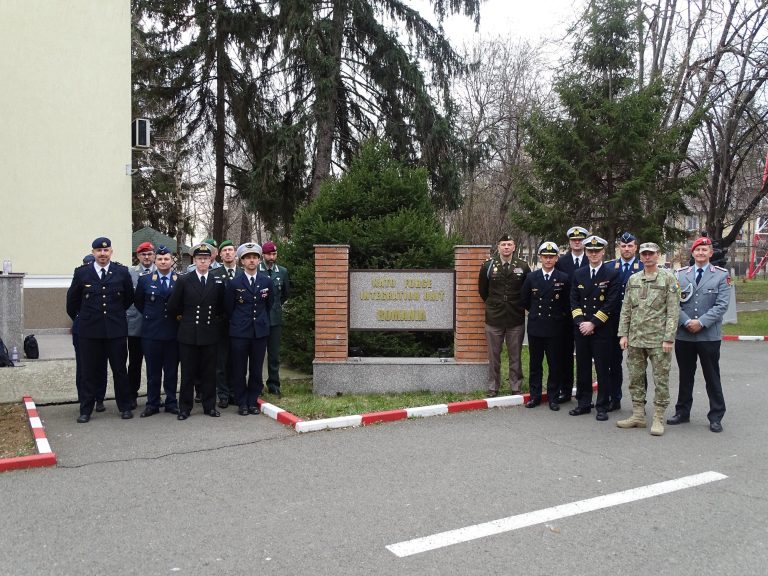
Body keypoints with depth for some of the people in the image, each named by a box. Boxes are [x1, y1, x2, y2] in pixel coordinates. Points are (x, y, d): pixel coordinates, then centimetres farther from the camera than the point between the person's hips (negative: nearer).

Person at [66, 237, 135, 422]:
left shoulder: (122, 272, 1)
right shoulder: (82, 273, 1)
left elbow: (129, 298, 13)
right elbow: (72, 300, 12)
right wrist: (79, 318, 18)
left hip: (116, 329, 0)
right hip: (89, 330, 0)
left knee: (120, 370, 7)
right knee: (90, 372, 6)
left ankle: (125, 407, 18)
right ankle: (86, 410, 16)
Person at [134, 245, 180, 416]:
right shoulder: (145, 280, 4)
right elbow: (138, 303, 13)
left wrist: (179, 316, 2)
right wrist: (150, 316, 10)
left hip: (173, 331, 0)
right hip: (151, 331, 1)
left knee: (172, 370, 7)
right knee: (153, 370, 7)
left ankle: (171, 402, 17)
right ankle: (152, 404, 16)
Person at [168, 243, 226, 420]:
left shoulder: (218, 282, 4)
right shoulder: (184, 280, 0)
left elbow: (222, 307, 14)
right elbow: (172, 307, 3)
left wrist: (215, 318, 6)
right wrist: (187, 316, 9)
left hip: (209, 334, 1)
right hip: (188, 334, -1)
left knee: (209, 372, 8)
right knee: (188, 373, 5)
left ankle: (210, 406, 18)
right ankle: (185, 407, 14)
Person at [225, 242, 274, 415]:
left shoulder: (266, 281, 4)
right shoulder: (234, 283, -4)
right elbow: (228, 308, 6)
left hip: (260, 331, 2)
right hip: (239, 332, -2)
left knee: (257, 369, 7)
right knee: (239, 370, 4)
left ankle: (253, 402, 18)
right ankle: (242, 403, 15)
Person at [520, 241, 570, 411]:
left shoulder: (564, 279, -2)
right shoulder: (531, 277, 3)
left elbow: (568, 304, 6)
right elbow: (525, 301, 11)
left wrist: (558, 315, 8)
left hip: (555, 329, -2)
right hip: (535, 328, 2)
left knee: (555, 365, 4)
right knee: (535, 364, 8)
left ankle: (553, 397, 15)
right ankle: (535, 396, 18)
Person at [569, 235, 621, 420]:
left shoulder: (612, 274, -2)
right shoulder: (578, 274, 10)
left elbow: (611, 304, -9)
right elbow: (574, 301, 7)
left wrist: (593, 323, -13)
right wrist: (580, 322, -7)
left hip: (601, 330, -4)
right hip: (581, 329, 4)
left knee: (603, 370, 2)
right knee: (582, 368, 10)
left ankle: (602, 407, 10)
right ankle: (584, 403, 20)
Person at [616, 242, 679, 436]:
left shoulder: (668, 279, -3)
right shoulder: (633, 280, 10)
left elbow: (673, 311, -8)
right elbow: (626, 309, 11)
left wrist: (669, 338, -13)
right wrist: (623, 334, 4)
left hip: (658, 339, -5)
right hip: (635, 339, 5)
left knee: (661, 380, 1)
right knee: (635, 378, 10)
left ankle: (658, 419, 10)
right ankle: (638, 416, 20)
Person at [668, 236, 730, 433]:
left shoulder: (721, 275, 1)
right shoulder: (680, 274, 6)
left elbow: (722, 305, -8)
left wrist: (701, 322, -16)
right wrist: (686, 322, -12)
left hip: (709, 335, -2)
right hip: (684, 335, 2)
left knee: (712, 378, 6)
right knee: (685, 376, 12)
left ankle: (716, 417, 16)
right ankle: (682, 412, 24)